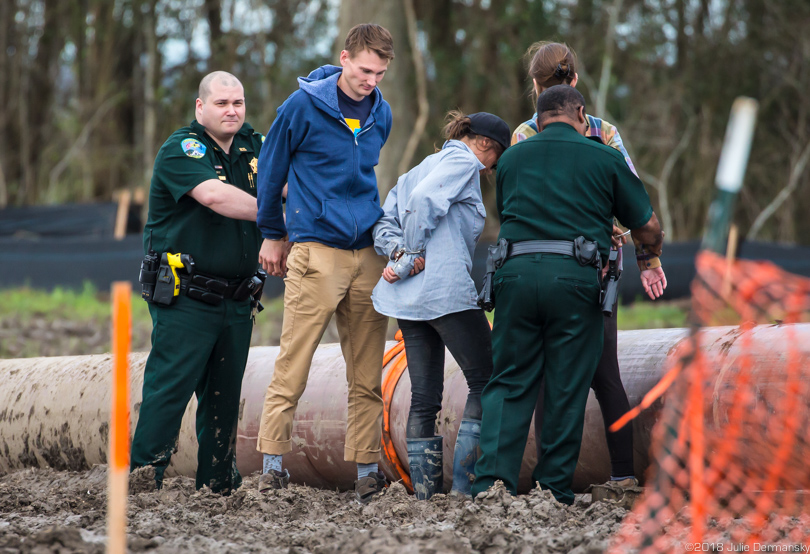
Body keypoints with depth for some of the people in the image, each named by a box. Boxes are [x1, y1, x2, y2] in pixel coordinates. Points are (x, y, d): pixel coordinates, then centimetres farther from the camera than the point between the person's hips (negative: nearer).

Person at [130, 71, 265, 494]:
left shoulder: (252, 145, 12)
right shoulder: (181, 149, -9)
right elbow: (214, 195, -25)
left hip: (235, 299, 7)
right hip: (186, 298, -7)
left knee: (225, 395, 10)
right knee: (169, 388, -10)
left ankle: (217, 485, 17)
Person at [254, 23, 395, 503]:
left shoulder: (381, 113, 10)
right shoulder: (304, 106, -5)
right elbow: (271, 169, 6)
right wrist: (273, 235, 13)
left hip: (368, 251, 5)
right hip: (315, 248, -5)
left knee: (368, 376, 5)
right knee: (292, 368, -7)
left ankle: (367, 471, 10)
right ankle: (273, 467, 0)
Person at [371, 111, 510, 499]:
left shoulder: (419, 169, 26)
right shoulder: (463, 162, 0)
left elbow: (384, 223, 15)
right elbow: (425, 200, -18)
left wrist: (400, 254, -1)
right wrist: (411, 256, -10)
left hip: (407, 298, 9)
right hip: (446, 289, -8)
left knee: (424, 398, 7)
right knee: (484, 381, 0)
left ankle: (425, 494, 4)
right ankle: (464, 486, -7)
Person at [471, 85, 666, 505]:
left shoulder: (511, 158, 20)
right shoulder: (604, 158, 12)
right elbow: (647, 228, 18)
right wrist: (652, 257, 40)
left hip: (516, 270, 2)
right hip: (575, 277, -2)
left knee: (508, 383, 5)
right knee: (566, 391, 5)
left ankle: (492, 482, -9)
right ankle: (554, 492, 6)